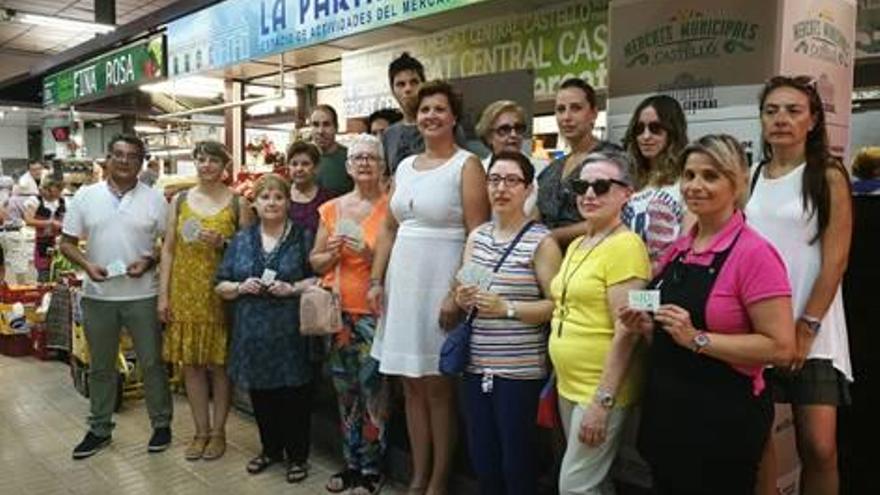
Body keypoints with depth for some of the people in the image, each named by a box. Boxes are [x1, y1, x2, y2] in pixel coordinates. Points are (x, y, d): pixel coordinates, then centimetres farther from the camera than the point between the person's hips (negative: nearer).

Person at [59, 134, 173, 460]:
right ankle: (99, 429, 28)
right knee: (100, 366, 14)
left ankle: (161, 424, 22)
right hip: (97, 296, 2)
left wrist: (148, 261, -15)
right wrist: (86, 264, -13)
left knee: (152, 363, 7)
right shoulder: (85, 196, 2)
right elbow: (67, 243, 5)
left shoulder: (154, 199, -1)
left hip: (142, 295, -2)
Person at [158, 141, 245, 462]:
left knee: (219, 362, 5)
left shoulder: (236, 202, 0)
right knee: (191, 362, 8)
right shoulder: (179, 201, 7)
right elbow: (168, 249, 6)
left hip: (220, 292, -2)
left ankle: (218, 431, 19)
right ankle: (201, 431, 21)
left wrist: (223, 242, -16)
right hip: (185, 291, 3)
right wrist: (163, 294, 1)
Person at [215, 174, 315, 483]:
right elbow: (221, 286, 11)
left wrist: (292, 288, -17)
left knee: (294, 396, 2)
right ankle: (271, 449, 33)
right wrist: (241, 287, -8)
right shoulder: (241, 240, 11)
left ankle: (298, 455, 20)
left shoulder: (303, 238, 1)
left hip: (290, 333, -3)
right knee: (261, 396, 12)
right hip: (253, 334, 4)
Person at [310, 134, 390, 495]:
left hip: (375, 311, -4)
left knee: (372, 390, -2)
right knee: (345, 391, 12)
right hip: (338, 310, 5)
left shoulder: (391, 207, -4)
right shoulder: (332, 209, 9)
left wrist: (369, 253, -20)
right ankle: (351, 462, 27)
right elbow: (315, 261, 12)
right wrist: (333, 253, -8)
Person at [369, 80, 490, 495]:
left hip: (441, 282, -6)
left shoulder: (466, 165, -6)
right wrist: (376, 281, 7)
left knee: (439, 386, 4)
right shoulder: (405, 166, 13)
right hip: (403, 282, 6)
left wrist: (457, 293, -18)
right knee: (412, 384, 12)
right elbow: (389, 229, 15)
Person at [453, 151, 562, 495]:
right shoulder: (476, 236, 11)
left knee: (517, 465, 6)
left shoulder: (541, 241, -7)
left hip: (520, 369, -5)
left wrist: (507, 308, -20)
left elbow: (557, 305, -11)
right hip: (476, 365, 6)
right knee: (482, 463, 14)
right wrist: (463, 299, -4)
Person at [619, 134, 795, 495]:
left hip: (722, 422, -7)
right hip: (663, 414, 7)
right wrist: (646, 327, -1)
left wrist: (698, 339, -23)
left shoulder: (754, 253, -15)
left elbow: (781, 347, -18)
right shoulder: (677, 250, 6)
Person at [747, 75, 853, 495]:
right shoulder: (749, 177, 9)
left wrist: (806, 328, -11)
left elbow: (835, 260, -6)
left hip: (812, 331, -3)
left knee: (819, 447, -4)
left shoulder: (829, 177, 0)